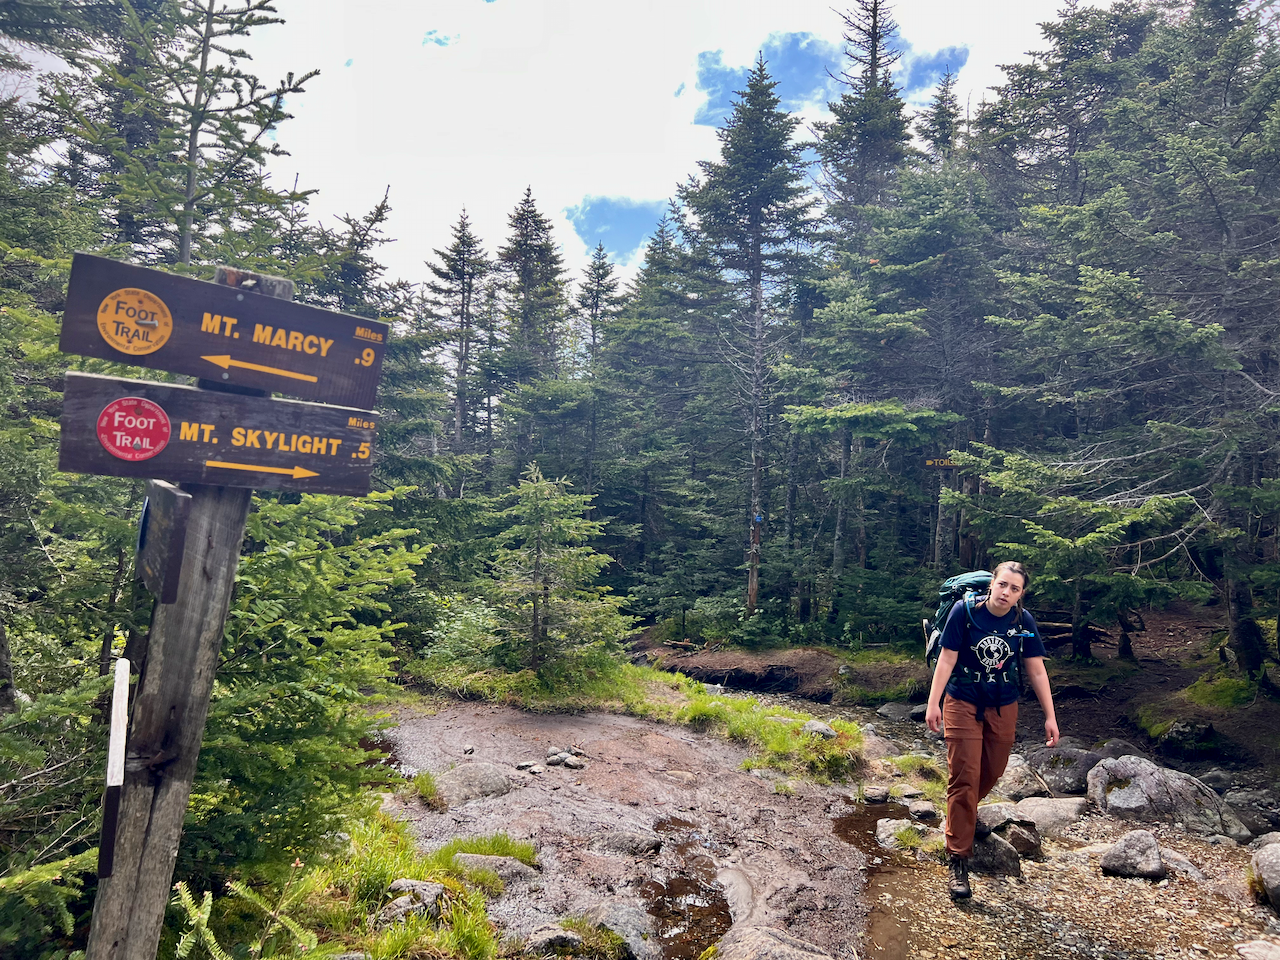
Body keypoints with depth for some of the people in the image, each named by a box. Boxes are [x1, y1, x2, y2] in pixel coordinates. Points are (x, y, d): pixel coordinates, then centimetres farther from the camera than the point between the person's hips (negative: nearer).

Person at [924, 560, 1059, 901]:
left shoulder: (1024, 621, -8)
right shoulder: (965, 611, -18)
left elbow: (1036, 671, 0)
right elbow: (947, 659, -14)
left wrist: (1050, 716, -1)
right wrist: (933, 703, -17)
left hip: (1003, 708, 4)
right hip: (963, 704, -3)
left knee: (992, 772, 16)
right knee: (964, 777, -5)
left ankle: (966, 810, 46)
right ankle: (958, 859, 1)